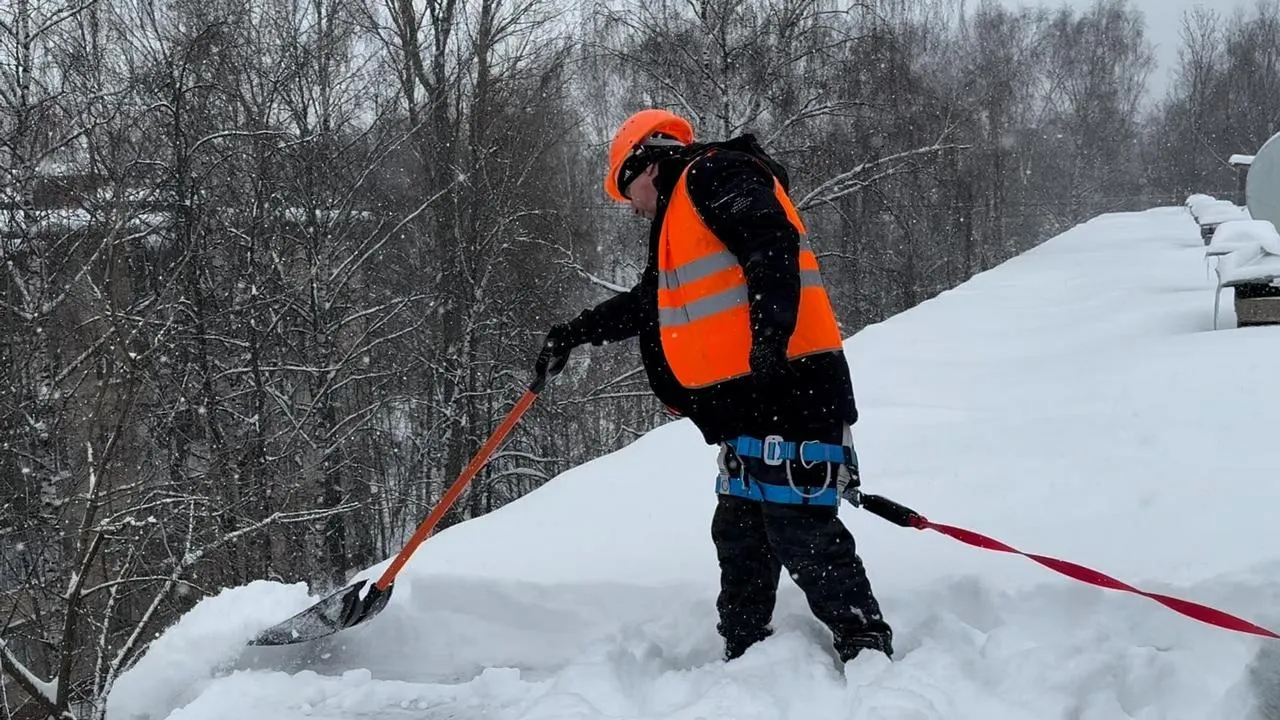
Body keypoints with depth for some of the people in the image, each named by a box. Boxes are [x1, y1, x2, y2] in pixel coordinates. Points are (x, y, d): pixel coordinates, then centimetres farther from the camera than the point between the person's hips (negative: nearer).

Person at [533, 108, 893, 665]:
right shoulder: (680, 216, 28)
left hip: (789, 384, -10)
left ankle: (868, 655, -7)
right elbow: (645, 303, 40)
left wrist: (770, 337, -30)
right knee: (739, 535, 12)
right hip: (749, 399, 10)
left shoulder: (715, 174, -2)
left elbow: (773, 246, -19)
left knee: (800, 530, -11)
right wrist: (573, 334, 44)